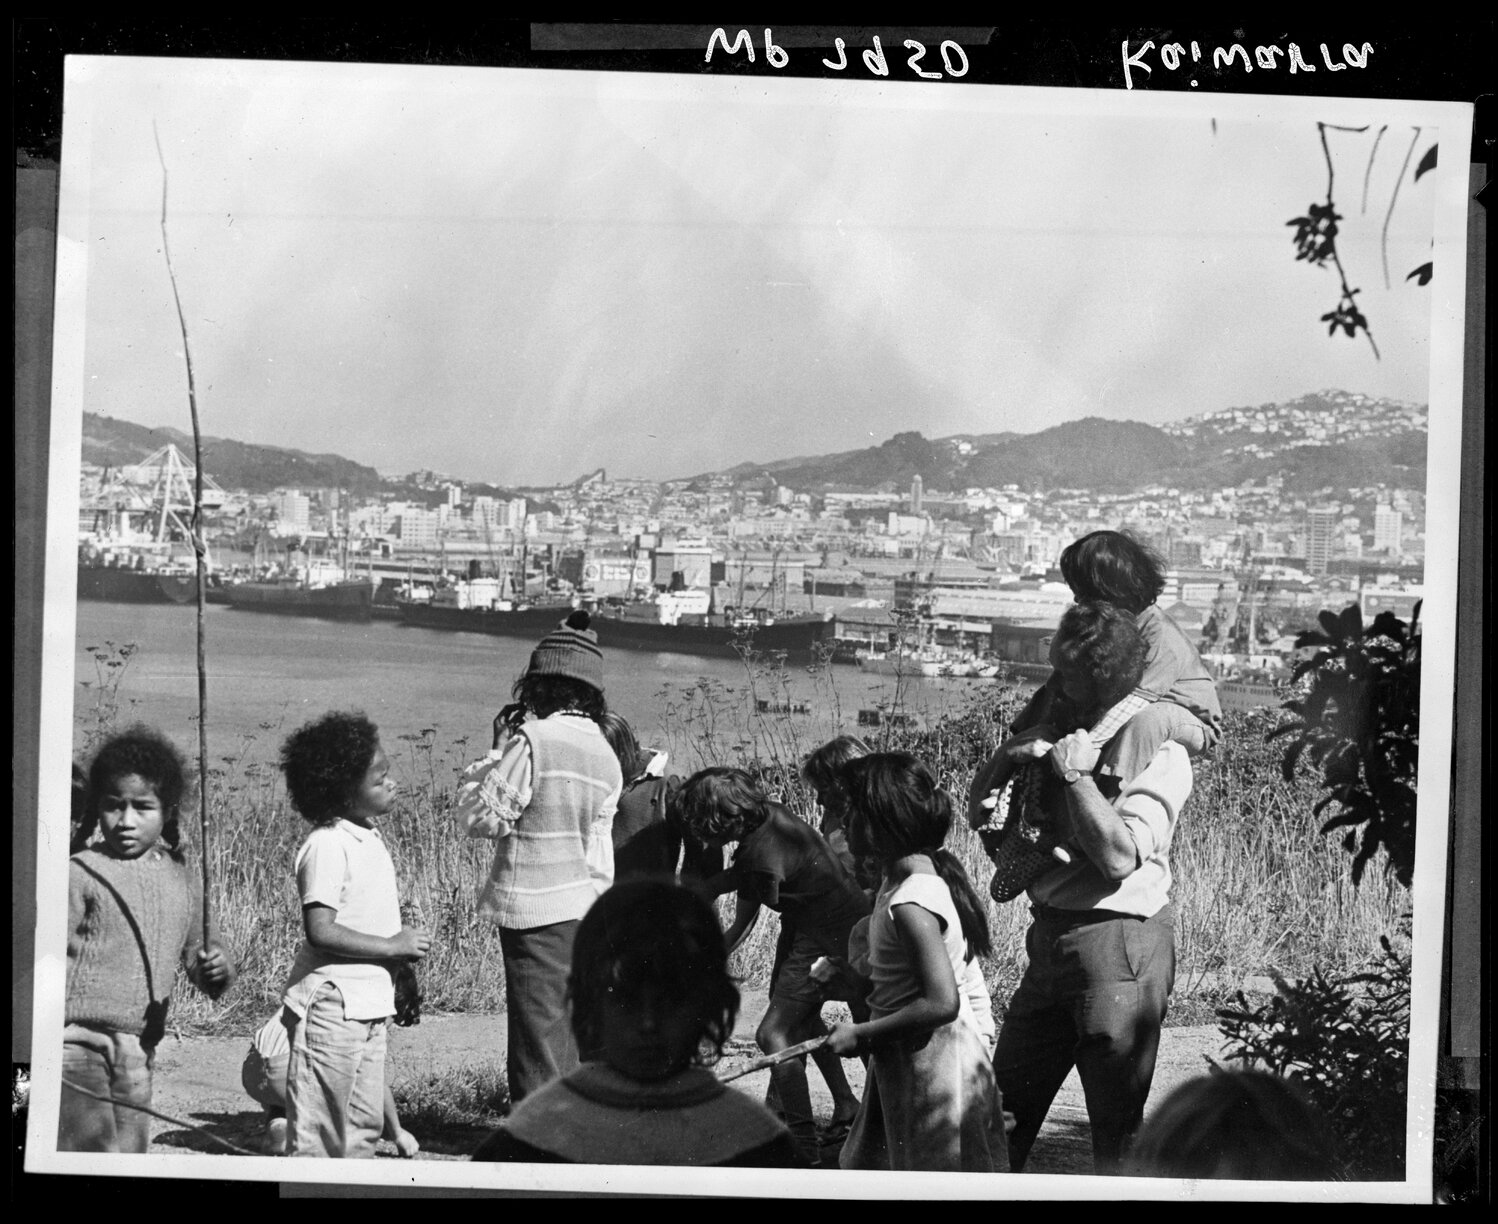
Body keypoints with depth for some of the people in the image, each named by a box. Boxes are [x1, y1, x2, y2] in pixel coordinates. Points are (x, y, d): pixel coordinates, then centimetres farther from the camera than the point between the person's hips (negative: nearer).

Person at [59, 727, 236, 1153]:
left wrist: (216, 968, -5)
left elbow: (198, 951, 19)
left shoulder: (183, 881, 10)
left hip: (138, 1051, 6)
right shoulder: (81, 874, -5)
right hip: (78, 1040, -6)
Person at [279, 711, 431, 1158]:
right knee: (317, 1135, -1)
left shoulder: (369, 838, 10)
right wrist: (392, 946, -19)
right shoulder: (327, 846, -18)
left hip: (369, 1007, 9)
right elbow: (320, 931, -24)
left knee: (364, 1124, 17)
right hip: (331, 1007, -9)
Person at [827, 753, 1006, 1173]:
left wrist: (861, 1034, -21)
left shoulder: (911, 902, -26)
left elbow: (942, 1003, -28)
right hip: (903, 1060, 10)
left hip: (931, 1063, -10)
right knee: (867, 1168, 19)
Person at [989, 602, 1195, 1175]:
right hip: (1051, 935, 7)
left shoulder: (1161, 754, -11)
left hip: (1117, 945, -7)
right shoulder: (1060, 732, 11)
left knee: (1116, 1126, 4)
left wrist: (1075, 774, -17)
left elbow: (1120, 857, -22)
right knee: (1005, 1108, 13)